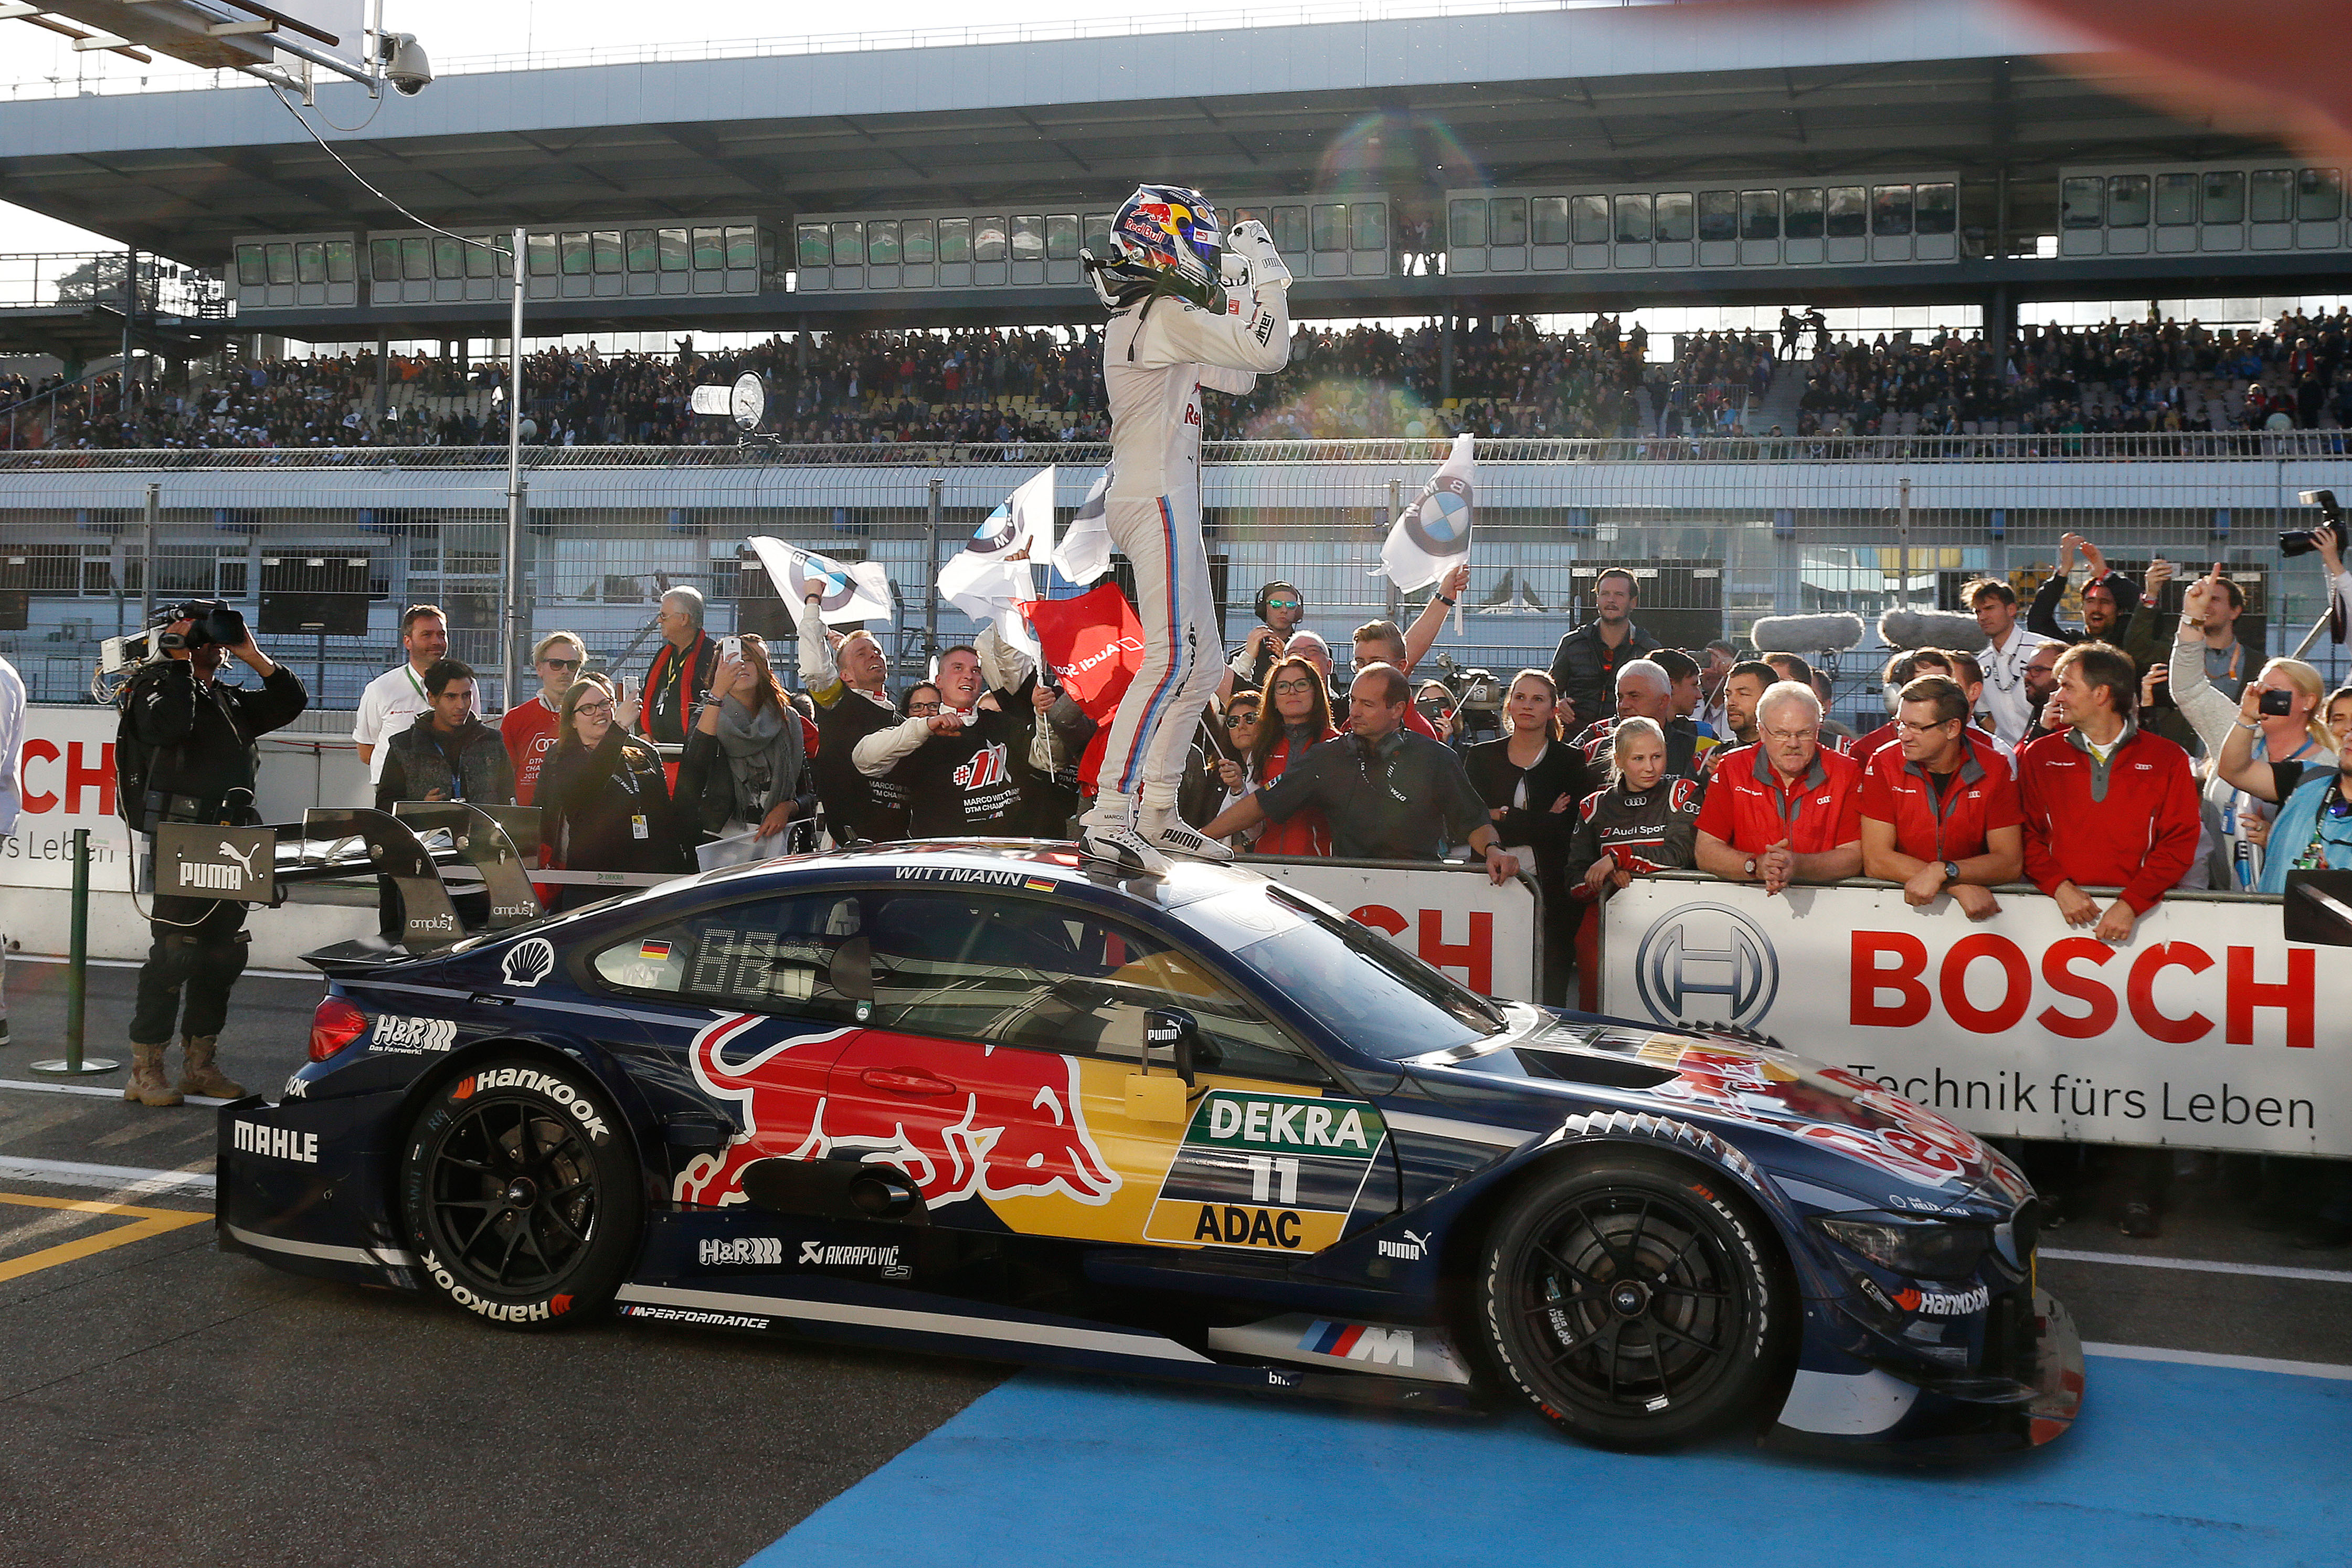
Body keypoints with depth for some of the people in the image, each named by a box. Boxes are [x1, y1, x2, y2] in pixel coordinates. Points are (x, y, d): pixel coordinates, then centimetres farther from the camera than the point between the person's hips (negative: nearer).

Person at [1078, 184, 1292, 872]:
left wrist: (1248, 294, 20)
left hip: (1165, 501, 11)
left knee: (1201, 665, 12)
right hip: (1155, 500, -11)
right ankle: (1110, 814, -21)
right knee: (1171, 657, -18)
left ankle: (1157, 813, 14)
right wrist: (1265, 273, -4)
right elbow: (1269, 352, -16)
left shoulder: (1144, 316, 20)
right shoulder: (1165, 315, -11)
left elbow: (1239, 375, 26)